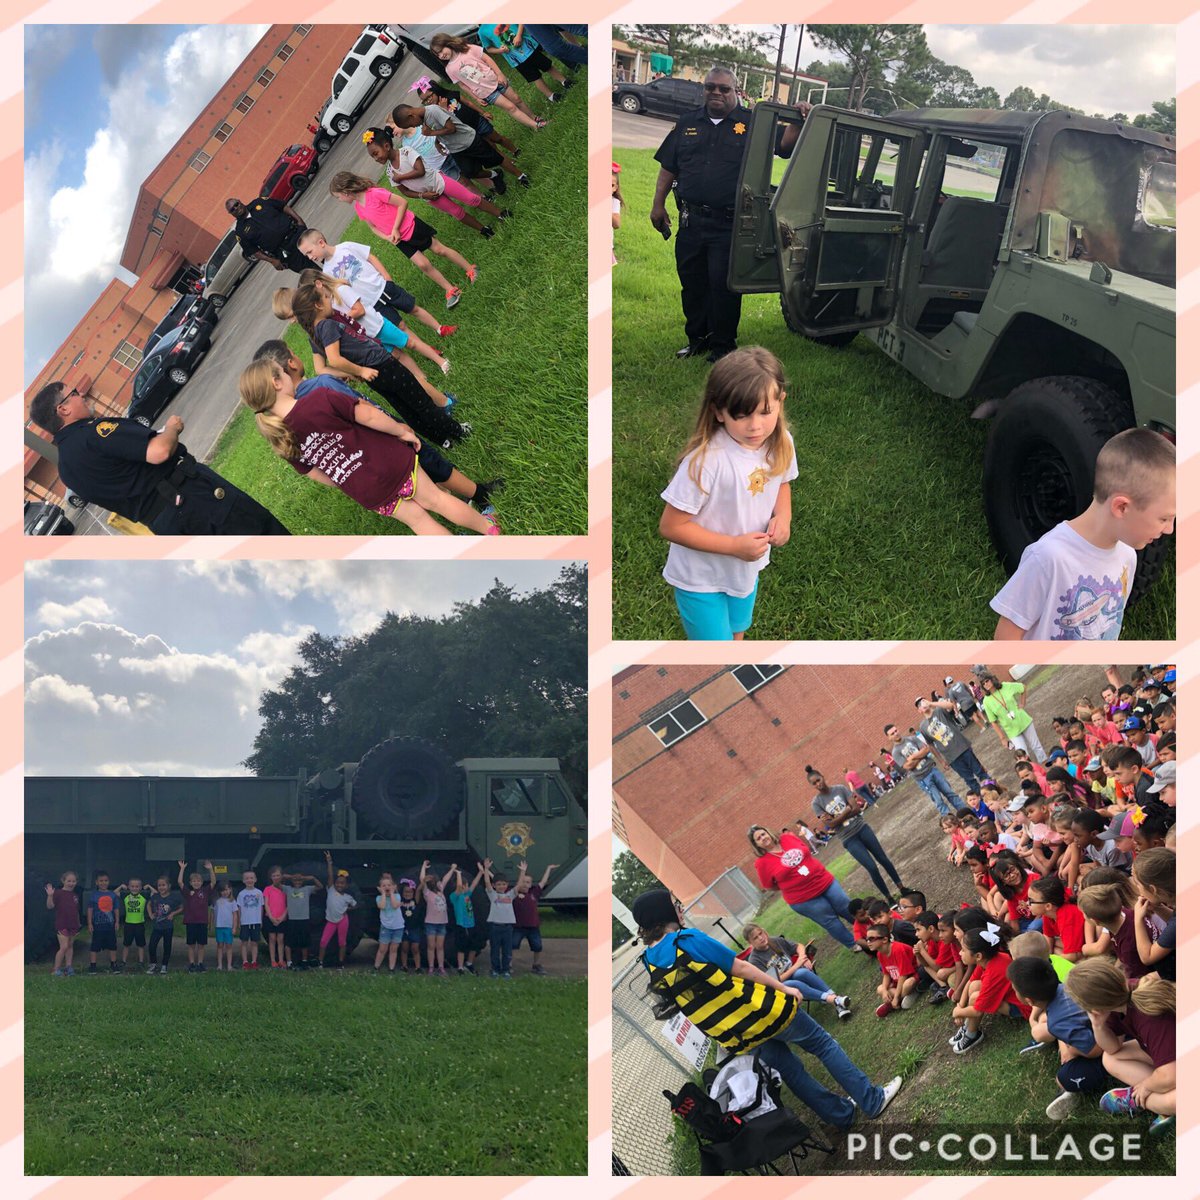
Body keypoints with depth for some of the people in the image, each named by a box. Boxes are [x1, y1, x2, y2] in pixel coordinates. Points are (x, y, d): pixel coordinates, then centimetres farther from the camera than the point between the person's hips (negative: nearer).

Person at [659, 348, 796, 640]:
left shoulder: (781, 444, -15)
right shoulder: (705, 460, -35)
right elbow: (671, 527, -27)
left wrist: (783, 516, -12)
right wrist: (735, 545, -29)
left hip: (746, 570, 6)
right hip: (701, 579, -6)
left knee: (736, 634, 30)